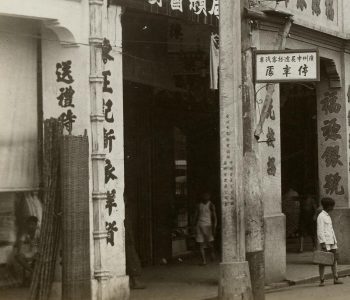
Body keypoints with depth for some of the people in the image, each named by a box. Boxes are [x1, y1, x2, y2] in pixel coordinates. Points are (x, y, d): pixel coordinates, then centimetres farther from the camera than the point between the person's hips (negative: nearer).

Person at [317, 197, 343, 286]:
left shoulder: (327, 216, 17)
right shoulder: (321, 216, -10)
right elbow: (320, 231, -15)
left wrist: (335, 241, 18)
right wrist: (323, 243, -21)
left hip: (332, 241, 9)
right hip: (325, 241, -9)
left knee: (335, 259, 7)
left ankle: (336, 279, 11)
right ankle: (322, 281, -3)